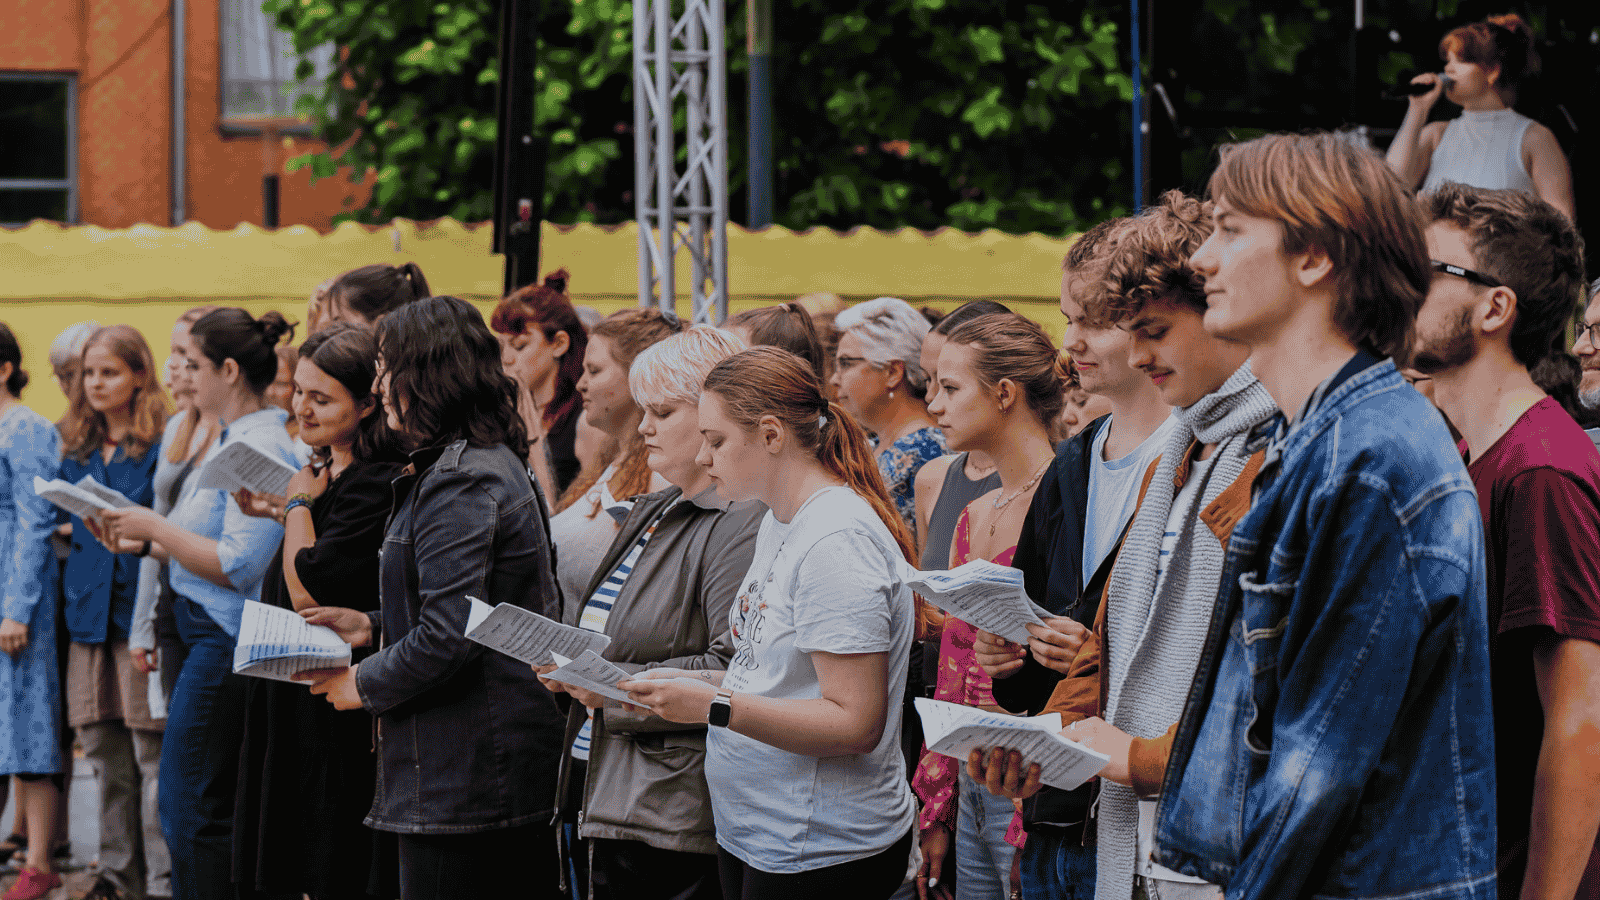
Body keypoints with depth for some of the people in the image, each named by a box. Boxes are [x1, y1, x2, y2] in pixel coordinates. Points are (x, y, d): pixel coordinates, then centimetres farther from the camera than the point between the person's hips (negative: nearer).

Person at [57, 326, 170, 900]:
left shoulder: (162, 445, -4)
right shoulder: (76, 449, 16)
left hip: (142, 609, -6)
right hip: (90, 611, 6)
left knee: (152, 749, -6)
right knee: (103, 750, 9)